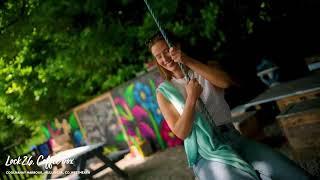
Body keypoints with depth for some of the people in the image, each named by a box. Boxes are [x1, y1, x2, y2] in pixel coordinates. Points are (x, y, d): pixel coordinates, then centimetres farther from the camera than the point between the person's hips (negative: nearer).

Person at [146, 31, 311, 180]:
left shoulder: (203, 70, 14)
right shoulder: (164, 92, 5)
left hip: (233, 138, 3)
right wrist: (191, 99, -14)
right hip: (205, 154, -3)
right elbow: (181, 133, -4)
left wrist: (189, 61, -16)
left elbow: (226, 82, -10)